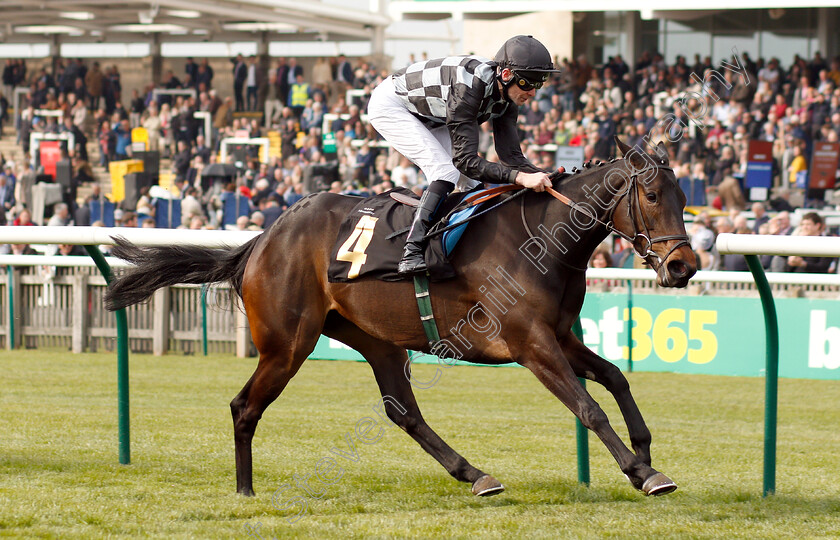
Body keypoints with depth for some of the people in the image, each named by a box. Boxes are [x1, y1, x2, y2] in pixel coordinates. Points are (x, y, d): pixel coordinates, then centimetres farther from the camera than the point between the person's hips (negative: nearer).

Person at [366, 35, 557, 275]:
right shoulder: (470, 86, -40)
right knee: (446, 172, -25)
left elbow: (510, 154, -15)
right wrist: (520, 177, -51)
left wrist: (545, 177, -31)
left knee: (477, 182, -1)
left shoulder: (506, 95, -15)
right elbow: (466, 160, -42)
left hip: (429, 118, 9)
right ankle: (411, 253, -31)